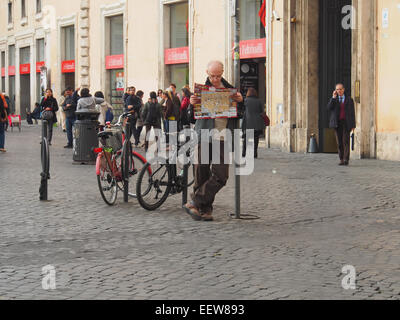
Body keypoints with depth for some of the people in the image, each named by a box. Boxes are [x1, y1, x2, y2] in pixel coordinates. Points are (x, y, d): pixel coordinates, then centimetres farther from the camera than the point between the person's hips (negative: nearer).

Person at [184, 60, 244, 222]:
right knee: (202, 175, 2)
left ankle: (195, 203, -2)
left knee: (220, 176, -9)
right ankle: (205, 209, 14)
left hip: (223, 139, 1)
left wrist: (240, 101, -5)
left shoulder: (229, 89, 10)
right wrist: (191, 104, -16)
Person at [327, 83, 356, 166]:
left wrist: (353, 125, -1)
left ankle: (346, 160, -17)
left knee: (345, 141, -13)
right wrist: (333, 97, -11)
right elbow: (329, 108, -7)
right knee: (339, 142, 2)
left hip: (346, 123, -2)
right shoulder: (333, 100, 13)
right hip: (337, 123, 2)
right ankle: (341, 159, 6)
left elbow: (352, 113, 5)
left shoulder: (349, 100, 7)